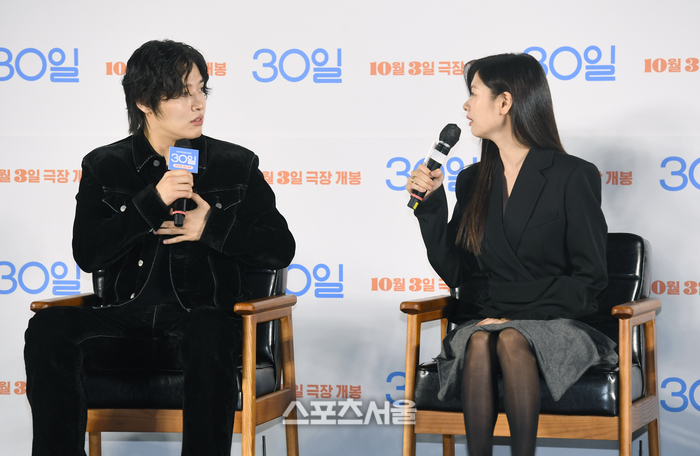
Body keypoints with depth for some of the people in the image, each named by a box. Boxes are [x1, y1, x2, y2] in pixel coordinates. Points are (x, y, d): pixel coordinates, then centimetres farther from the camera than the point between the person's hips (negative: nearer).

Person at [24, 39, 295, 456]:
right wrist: (154, 202, -11)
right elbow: (87, 254, -1)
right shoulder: (104, 167, 11)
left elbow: (281, 249, 9)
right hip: (126, 319, 1)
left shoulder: (236, 165, 11)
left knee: (209, 331, -39)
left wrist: (212, 227, -5)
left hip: (202, 317, -1)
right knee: (50, 327, -28)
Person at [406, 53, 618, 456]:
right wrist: (431, 205, 4)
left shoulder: (573, 176, -2)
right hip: (495, 318, 4)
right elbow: (454, 272, 15)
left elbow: (590, 277, -5)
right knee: (479, 341, -32)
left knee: (512, 340, -36)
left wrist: (520, 315, -13)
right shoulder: (473, 181, 15)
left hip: (559, 325, -4)